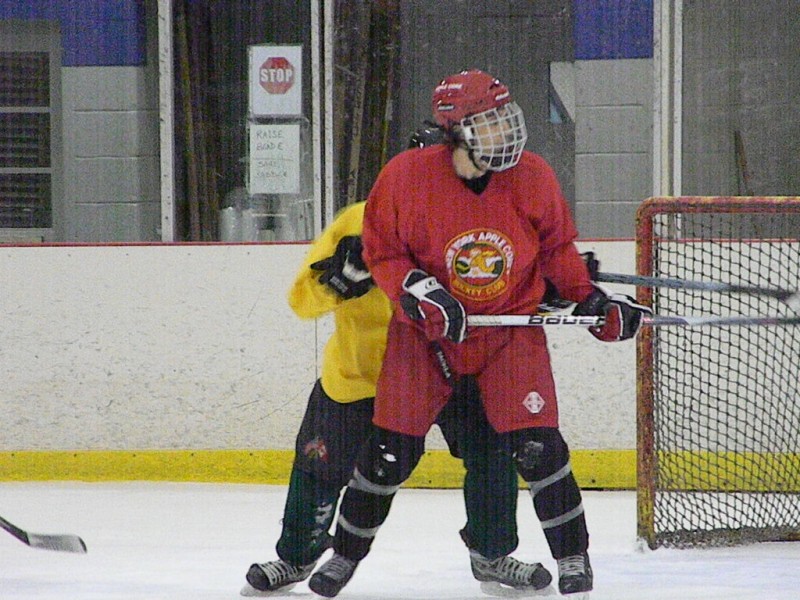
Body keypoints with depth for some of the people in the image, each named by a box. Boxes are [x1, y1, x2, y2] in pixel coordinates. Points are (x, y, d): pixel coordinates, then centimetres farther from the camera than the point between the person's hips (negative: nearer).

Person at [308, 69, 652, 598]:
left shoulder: (533, 178, -9)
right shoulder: (407, 176, -17)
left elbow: (556, 247, 7)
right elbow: (381, 251, -6)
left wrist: (589, 299, -2)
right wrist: (416, 291, -22)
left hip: (512, 323, 1)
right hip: (427, 331, -1)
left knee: (535, 445, -11)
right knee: (393, 449, 0)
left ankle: (573, 557, 4)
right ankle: (346, 554, 21)